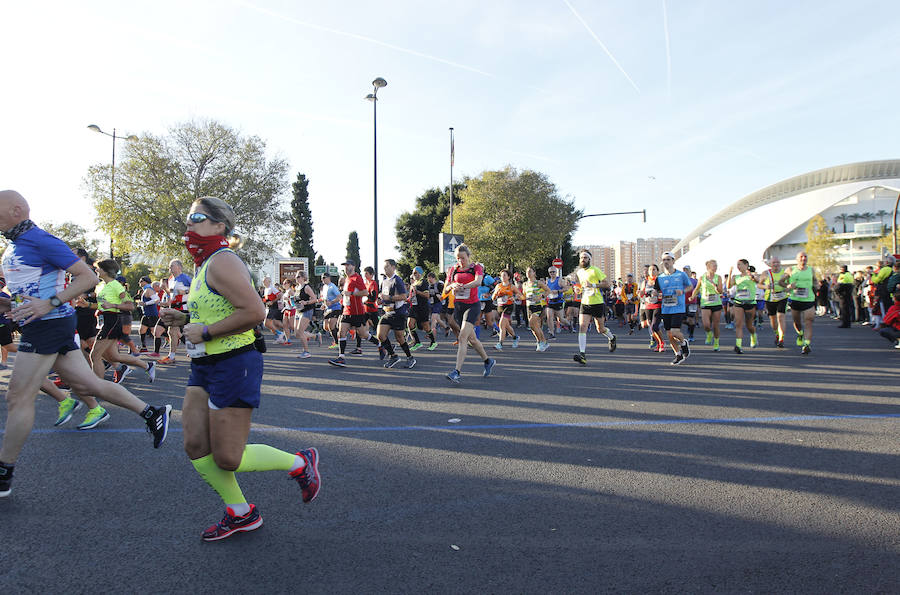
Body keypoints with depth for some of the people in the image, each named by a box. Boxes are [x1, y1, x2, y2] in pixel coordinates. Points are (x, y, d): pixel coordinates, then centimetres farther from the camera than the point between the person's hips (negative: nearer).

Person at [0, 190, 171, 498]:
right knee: (88, 384, 9)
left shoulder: (40, 240, -12)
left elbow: (88, 277, -17)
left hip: (49, 324, -9)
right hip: (38, 325, 9)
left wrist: (50, 303, -23)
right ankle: (152, 413, 15)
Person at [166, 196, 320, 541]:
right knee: (195, 447, 9)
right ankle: (240, 514, 26)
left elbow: (254, 312, -28)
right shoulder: (205, 264, 14)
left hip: (233, 366, -10)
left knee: (227, 458, -3)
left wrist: (206, 332, -20)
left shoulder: (222, 262, -17)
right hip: (205, 366, 10)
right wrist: (184, 320, 10)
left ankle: (300, 463, 18)